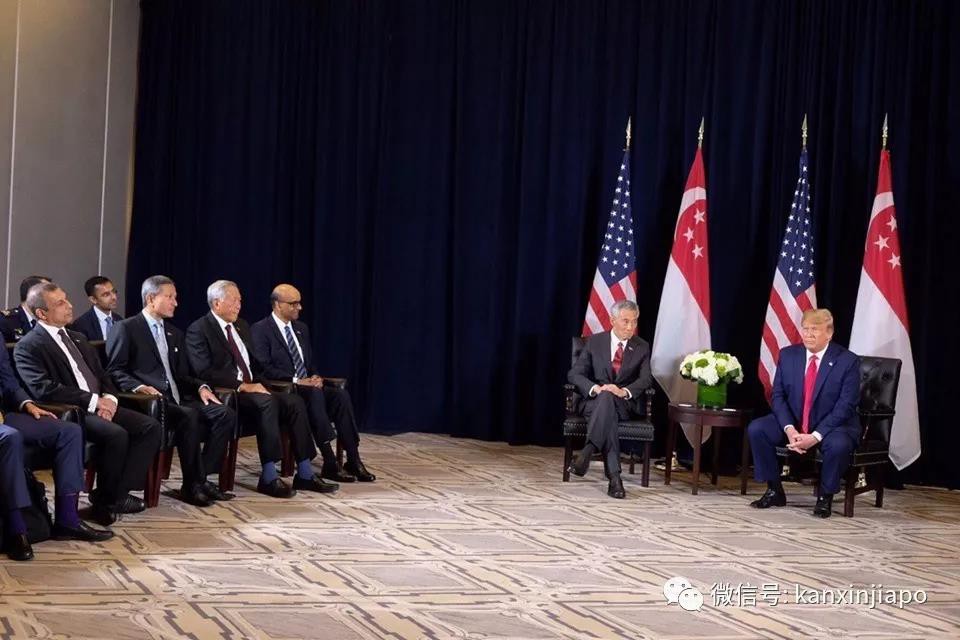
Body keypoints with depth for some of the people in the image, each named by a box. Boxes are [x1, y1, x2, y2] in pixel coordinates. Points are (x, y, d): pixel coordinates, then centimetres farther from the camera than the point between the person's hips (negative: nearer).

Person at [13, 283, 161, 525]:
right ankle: (106, 500, -12)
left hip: (100, 406, 8)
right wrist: (93, 401, -19)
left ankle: (118, 491, -11)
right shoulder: (28, 347, -5)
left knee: (150, 426, -12)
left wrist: (109, 399, -3)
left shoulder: (78, 338, 21)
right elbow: (44, 389, -18)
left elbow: (102, 375, 21)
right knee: (116, 434, -32)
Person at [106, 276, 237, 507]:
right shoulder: (126, 329, 2)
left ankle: (200, 478, -14)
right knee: (189, 416, -35)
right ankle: (192, 484, -24)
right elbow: (114, 371, -5)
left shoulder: (174, 333, 25)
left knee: (226, 414, -15)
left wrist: (201, 387, 3)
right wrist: (139, 387, -22)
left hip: (177, 398, 7)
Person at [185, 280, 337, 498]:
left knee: (294, 402, -15)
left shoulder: (241, 326, 19)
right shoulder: (199, 330, -6)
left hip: (252, 389, 8)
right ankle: (269, 478, -33)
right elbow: (204, 372, -17)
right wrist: (241, 385, -20)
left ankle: (305, 474, -14)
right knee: (267, 403, -33)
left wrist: (258, 383, 3)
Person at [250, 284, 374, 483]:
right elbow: (265, 369, -14)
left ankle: (353, 461, -24)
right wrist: (297, 381, -21)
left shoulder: (301, 329, 19)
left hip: (307, 386, 7)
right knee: (315, 395, -35)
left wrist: (314, 377, 0)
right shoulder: (260, 330, -5)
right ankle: (330, 464, -35)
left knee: (341, 395, -21)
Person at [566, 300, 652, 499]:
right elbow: (574, 374, 1)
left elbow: (644, 380, -2)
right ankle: (614, 477, -50)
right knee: (606, 406, -40)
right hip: (595, 401, 0)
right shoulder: (594, 342, 7)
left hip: (626, 404, 0)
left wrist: (624, 391, -25)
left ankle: (587, 452, -53)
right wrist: (595, 388, -20)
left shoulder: (642, 347, 10)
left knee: (607, 398, -39)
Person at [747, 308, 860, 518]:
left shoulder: (848, 361, -12)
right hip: (793, 423, 4)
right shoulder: (787, 355, 0)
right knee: (755, 429, -18)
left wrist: (815, 436, -25)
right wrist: (789, 429, -19)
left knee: (838, 445, -37)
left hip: (832, 425, -4)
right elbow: (778, 396, 0)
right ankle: (774, 491, -4)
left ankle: (825, 497, -10)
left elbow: (845, 406, -16)